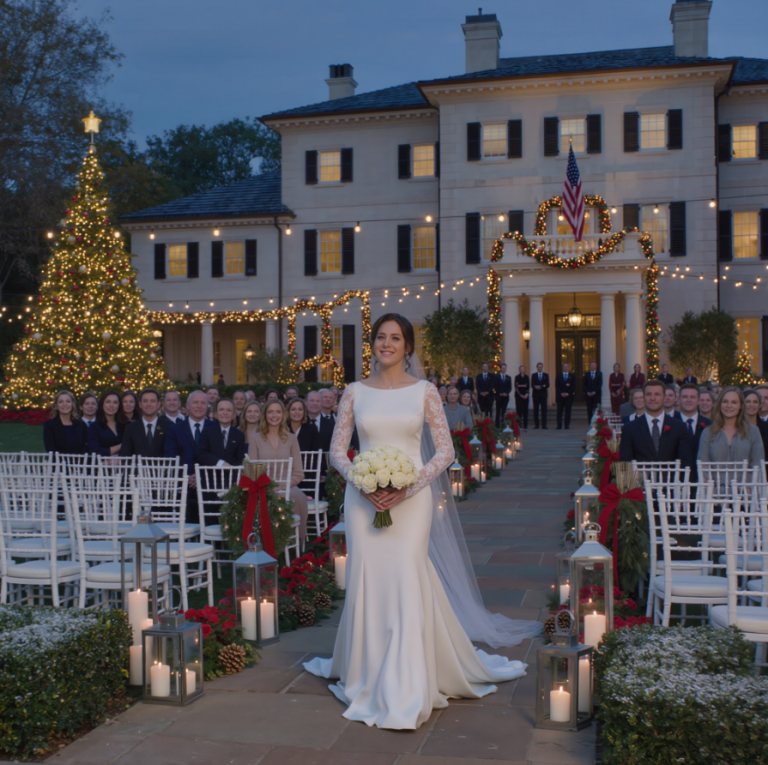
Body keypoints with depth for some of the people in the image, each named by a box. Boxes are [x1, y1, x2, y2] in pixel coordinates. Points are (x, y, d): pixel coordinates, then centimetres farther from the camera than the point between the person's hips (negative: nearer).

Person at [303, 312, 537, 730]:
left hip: (411, 497, -2)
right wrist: (362, 482, -9)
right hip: (363, 498, 2)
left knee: (406, 581, -8)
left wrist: (409, 485, -13)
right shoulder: (355, 392, 7)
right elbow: (337, 448, 8)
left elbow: (445, 449, -1)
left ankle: (404, 696, -1)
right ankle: (368, 681, 18)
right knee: (366, 582, 2)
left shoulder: (424, 392, 2)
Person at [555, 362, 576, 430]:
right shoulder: (559, 376, 11)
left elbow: (573, 386, 1)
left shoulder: (572, 376, 9)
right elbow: (557, 386, 5)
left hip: (569, 396, -1)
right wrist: (561, 393, -8)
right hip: (560, 396, 1)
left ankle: (567, 425, 2)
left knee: (568, 411, 0)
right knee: (559, 411, -3)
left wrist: (568, 393, -9)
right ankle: (559, 426, -4)